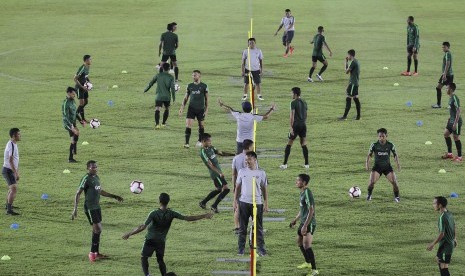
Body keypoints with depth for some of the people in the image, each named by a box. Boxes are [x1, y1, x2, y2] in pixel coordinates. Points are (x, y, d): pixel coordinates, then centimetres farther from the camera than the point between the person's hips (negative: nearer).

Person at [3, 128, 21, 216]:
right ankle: (9, 210, -26)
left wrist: (17, 171, 26)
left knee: (12, 188, 28)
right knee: (14, 189, -20)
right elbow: (10, 161, -26)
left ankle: (8, 205, 46)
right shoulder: (12, 146, -21)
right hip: (8, 170, -11)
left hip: (8, 170, 11)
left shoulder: (13, 144, 12)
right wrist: (16, 173, -27)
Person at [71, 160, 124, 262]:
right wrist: (75, 209, -22)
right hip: (90, 208, -9)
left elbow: (100, 191, 26)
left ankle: (97, 253, 20)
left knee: (97, 230, 12)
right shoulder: (86, 179, -14)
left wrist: (114, 196, 28)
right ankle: (92, 252, -3)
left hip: (97, 207, 9)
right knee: (97, 229, -12)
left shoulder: (96, 177, 12)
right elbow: (78, 193, -16)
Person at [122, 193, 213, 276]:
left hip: (150, 239, -3)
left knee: (144, 257, 8)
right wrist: (204, 216, -4)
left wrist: (129, 234, -19)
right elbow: (187, 218, -10)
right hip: (162, 241, 3)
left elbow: (143, 227, -25)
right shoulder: (171, 214, -12)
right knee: (160, 260, 18)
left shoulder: (154, 214, -21)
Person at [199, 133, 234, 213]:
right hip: (215, 173, -10)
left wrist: (233, 154, 7)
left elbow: (221, 153, 15)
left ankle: (203, 203, 31)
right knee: (226, 189, -11)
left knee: (218, 190, 21)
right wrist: (220, 173, -30)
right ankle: (214, 206, 1)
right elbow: (210, 164, -23)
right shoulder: (203, 152, -18)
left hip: (218, 171, 10)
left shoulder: (211, 147, 9)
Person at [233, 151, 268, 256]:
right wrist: (235, 201, 4)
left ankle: (261, 249, 9)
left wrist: (266, 203, 2)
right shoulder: (242, 171, 5)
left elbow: (264, 189, 6)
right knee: (242, 227, 5)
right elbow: (238, 187, 10)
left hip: (257, 203, -1)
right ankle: (241, 248, 12)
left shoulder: (261, 173, 2)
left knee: (259, 228, 3)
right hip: (244, 202, 1)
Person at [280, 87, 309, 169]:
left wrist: (291, 127, -14)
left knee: (289, 144, 0)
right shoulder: (304, 102, 11)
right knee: (304, 144, 10)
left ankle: (285, 164, -2)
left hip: (296, 125, -6)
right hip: (303, 125, 6)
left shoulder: (294, 102, -10)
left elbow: (292, 115, -14)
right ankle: (306, 164, 8)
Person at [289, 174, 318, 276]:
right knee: (299, 242, 24)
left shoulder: (307, 193, -19)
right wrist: (295, 220, 30)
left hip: (309, 223, -11)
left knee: (306, 245, -18)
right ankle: (308, 263, 43)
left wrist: (305, 226, -27)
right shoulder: (302, 192, 11)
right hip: (303, 222, 11)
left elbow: (311, 211, -24)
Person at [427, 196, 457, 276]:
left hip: (445, 245, -10)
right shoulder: (449, 214, 3)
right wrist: (454, 238, 29)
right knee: (438, 259, 26)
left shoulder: (442, 217, -25)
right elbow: (454, 227, 15)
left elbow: (442, 234, -26)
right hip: (451, 242, 10)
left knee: (444, 266, -4)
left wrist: (433, 244, -19)